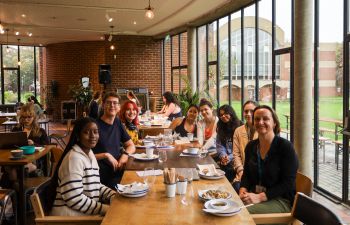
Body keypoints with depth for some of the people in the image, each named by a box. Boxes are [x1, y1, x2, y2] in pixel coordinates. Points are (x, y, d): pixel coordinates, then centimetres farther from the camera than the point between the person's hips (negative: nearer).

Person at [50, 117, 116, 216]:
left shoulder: (90, 154, 9)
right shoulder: (74, 158, -19)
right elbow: (74, 199, -24)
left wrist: (116, 197, 0)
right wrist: (105, 209, -19)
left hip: (87, 212, 8)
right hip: (72, 215, -8)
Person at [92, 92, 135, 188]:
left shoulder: (117, 122, 14)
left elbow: (131, 146, 19)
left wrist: (125, 154, -2)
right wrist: (105, 155, -18)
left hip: (119, 171, 7)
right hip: (104, 176, -7)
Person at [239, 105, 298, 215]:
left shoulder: (285, 147, -10)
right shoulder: (251, 146, 8)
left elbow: (288, 183, -14)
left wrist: (259, 197, -22)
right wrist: (243, 191, -6)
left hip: (281, 200, -5)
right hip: (253, 195, 5)